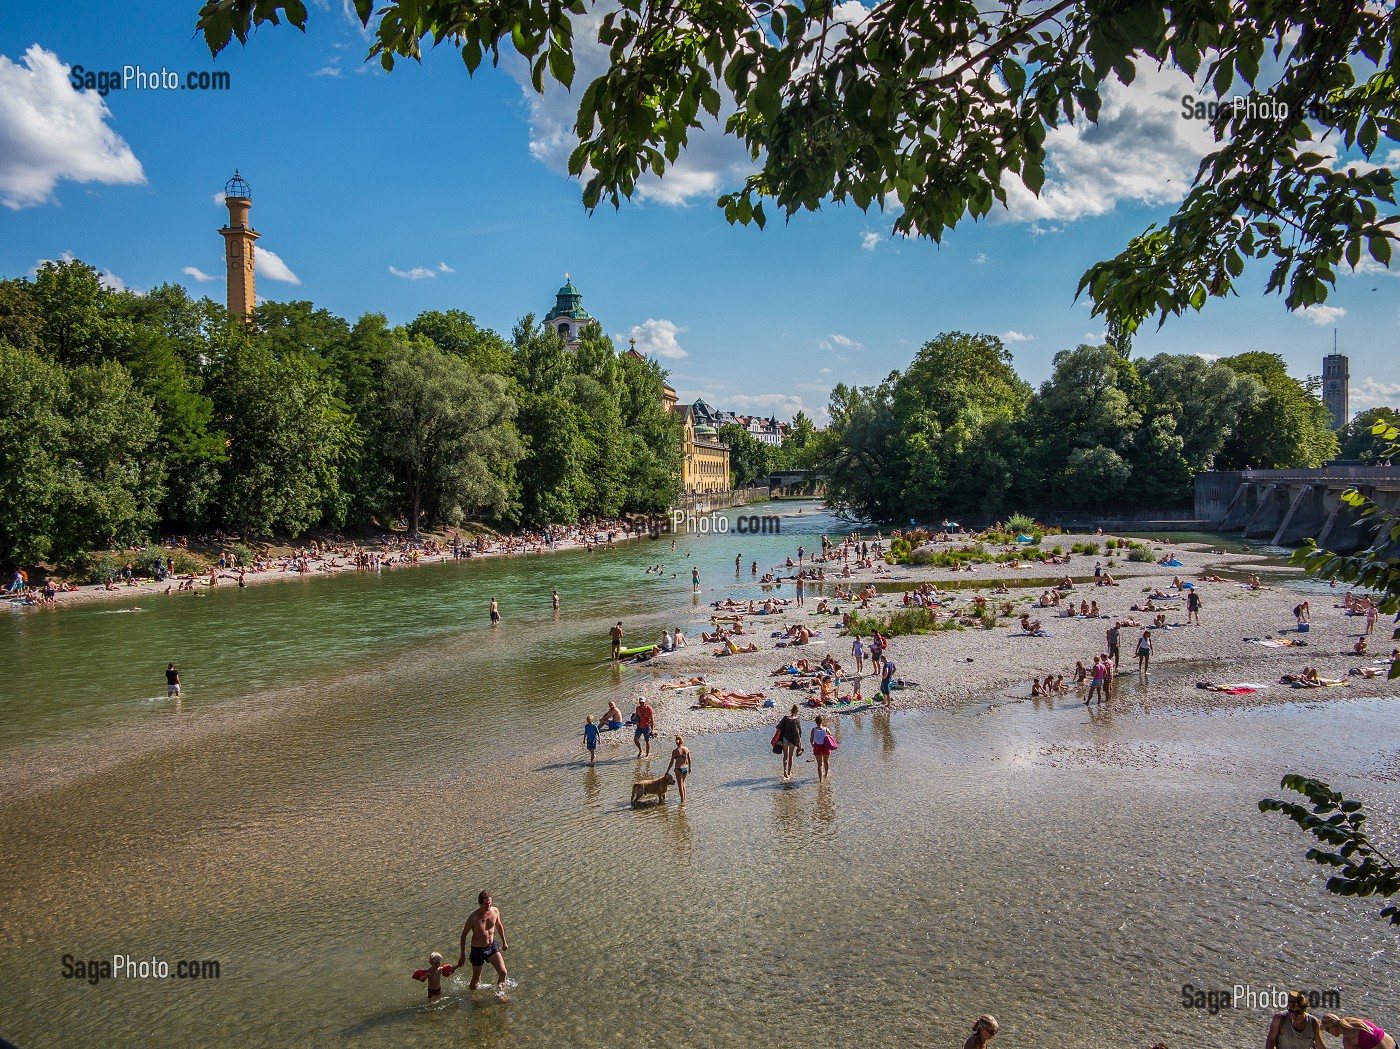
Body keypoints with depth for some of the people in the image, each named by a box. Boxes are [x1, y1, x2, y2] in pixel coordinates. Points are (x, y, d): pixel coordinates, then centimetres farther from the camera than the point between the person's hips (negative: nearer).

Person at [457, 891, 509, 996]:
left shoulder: (495, 911, -12)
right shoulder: (473, 917, -24)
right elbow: (464, 935, -11)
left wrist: (504, 942, 19)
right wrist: (462, 955, -6)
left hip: (492, 946, 3)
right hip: (478, 949, -3)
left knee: (503, 972, -9)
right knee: (476, 979, 12)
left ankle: (500, 991, 20)